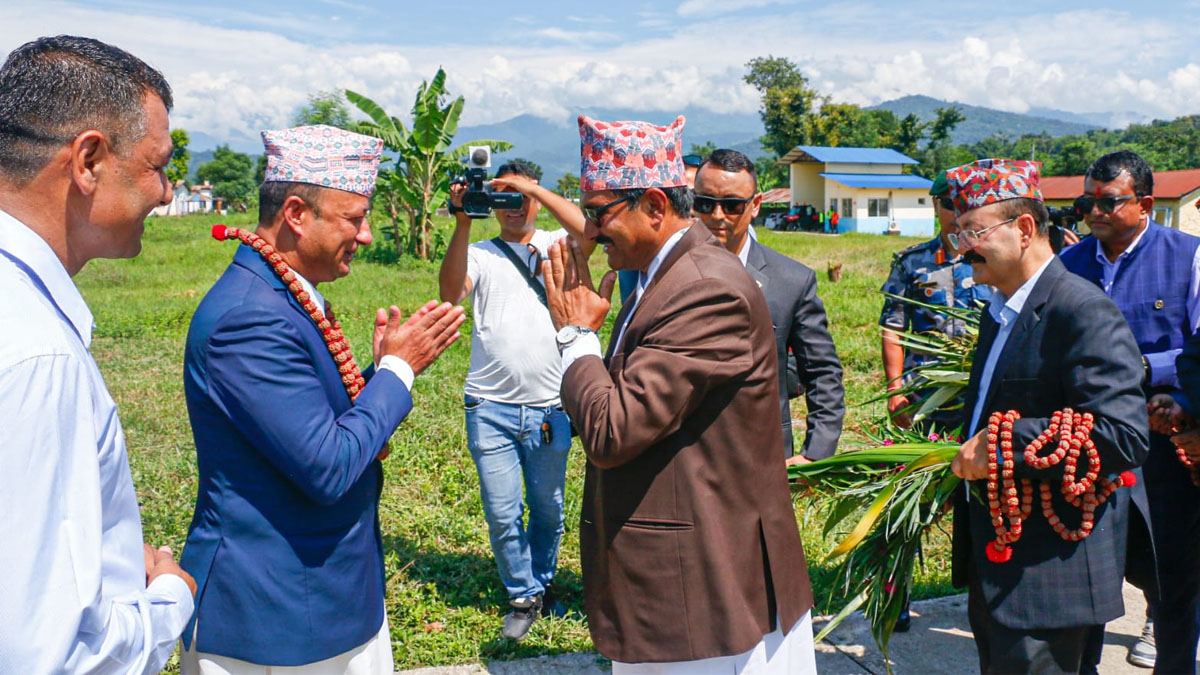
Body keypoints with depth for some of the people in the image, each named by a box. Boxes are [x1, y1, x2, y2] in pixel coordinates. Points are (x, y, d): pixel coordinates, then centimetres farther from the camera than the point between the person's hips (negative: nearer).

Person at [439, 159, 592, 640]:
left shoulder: (555, 245, 6)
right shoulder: (480, 253, 6)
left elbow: (586, 232, -16)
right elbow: (451, 291, -14)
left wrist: (532, 187, -16)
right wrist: (463, 223, -22)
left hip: (549, 407, 1)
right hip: (491, 407, 0)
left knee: (548, 509, 15)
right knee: (502, 513, 3)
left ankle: (543, 584, 37)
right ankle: (523, 596, 23)